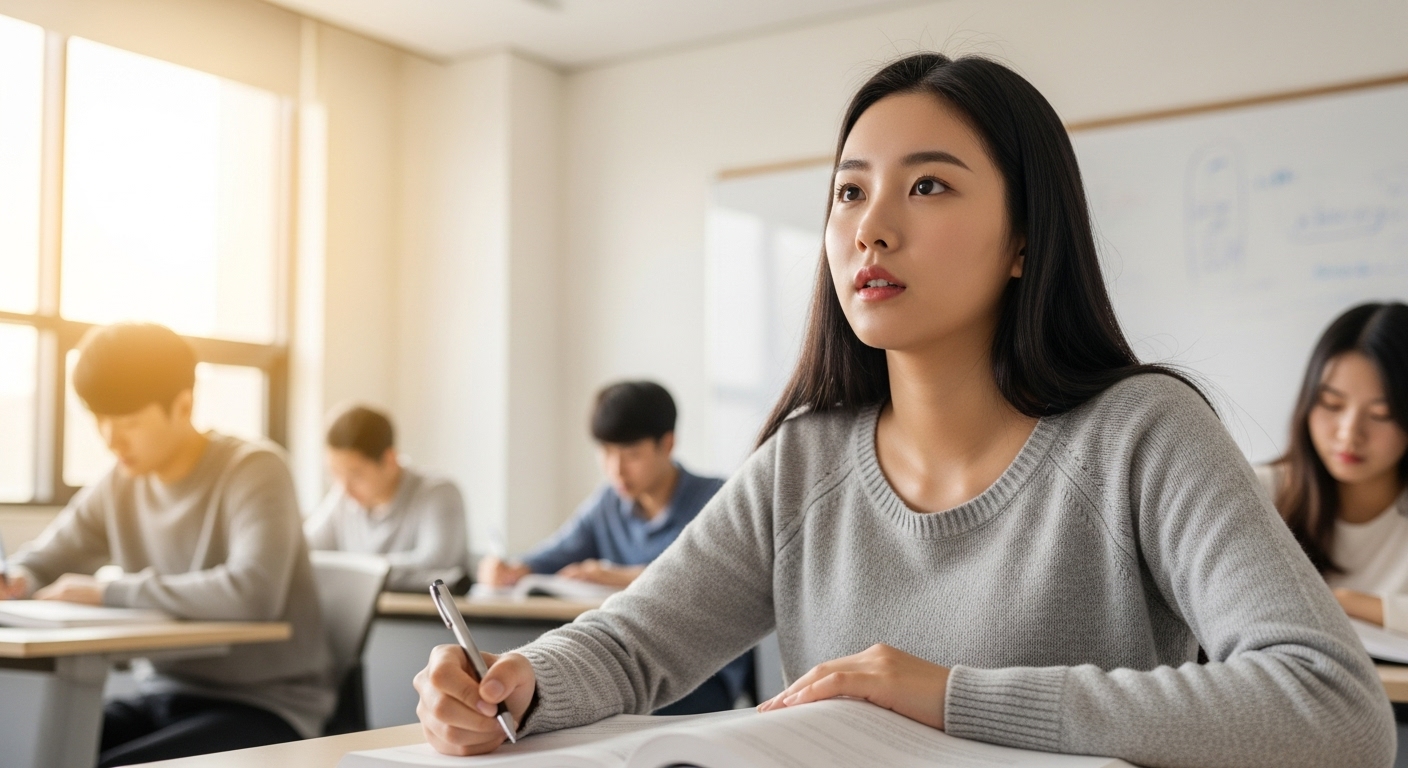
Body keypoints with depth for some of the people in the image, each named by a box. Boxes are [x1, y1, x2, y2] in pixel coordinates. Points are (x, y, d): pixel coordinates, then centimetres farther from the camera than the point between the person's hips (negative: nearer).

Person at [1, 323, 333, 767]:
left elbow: (254, 592, -31)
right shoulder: (119, 488, 6)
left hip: (263, 705, -6)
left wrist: (109, 592, -26)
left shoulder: (254, 470, -15)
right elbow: (40, 563, 14)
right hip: (165, 695, 6)